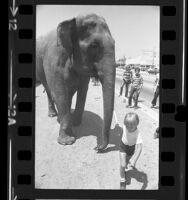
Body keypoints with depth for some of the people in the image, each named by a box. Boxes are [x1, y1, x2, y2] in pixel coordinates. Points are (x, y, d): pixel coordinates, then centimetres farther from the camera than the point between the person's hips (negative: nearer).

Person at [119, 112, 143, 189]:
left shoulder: (138, 134, -40)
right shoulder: (125, 126, -30)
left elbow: (139, 148, -47)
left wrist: (134, 161, -58)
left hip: (132, 148, -1)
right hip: (123, 146, 1)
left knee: (127, 161, 28)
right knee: (123, 165, -7)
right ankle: (122, 180, 16)